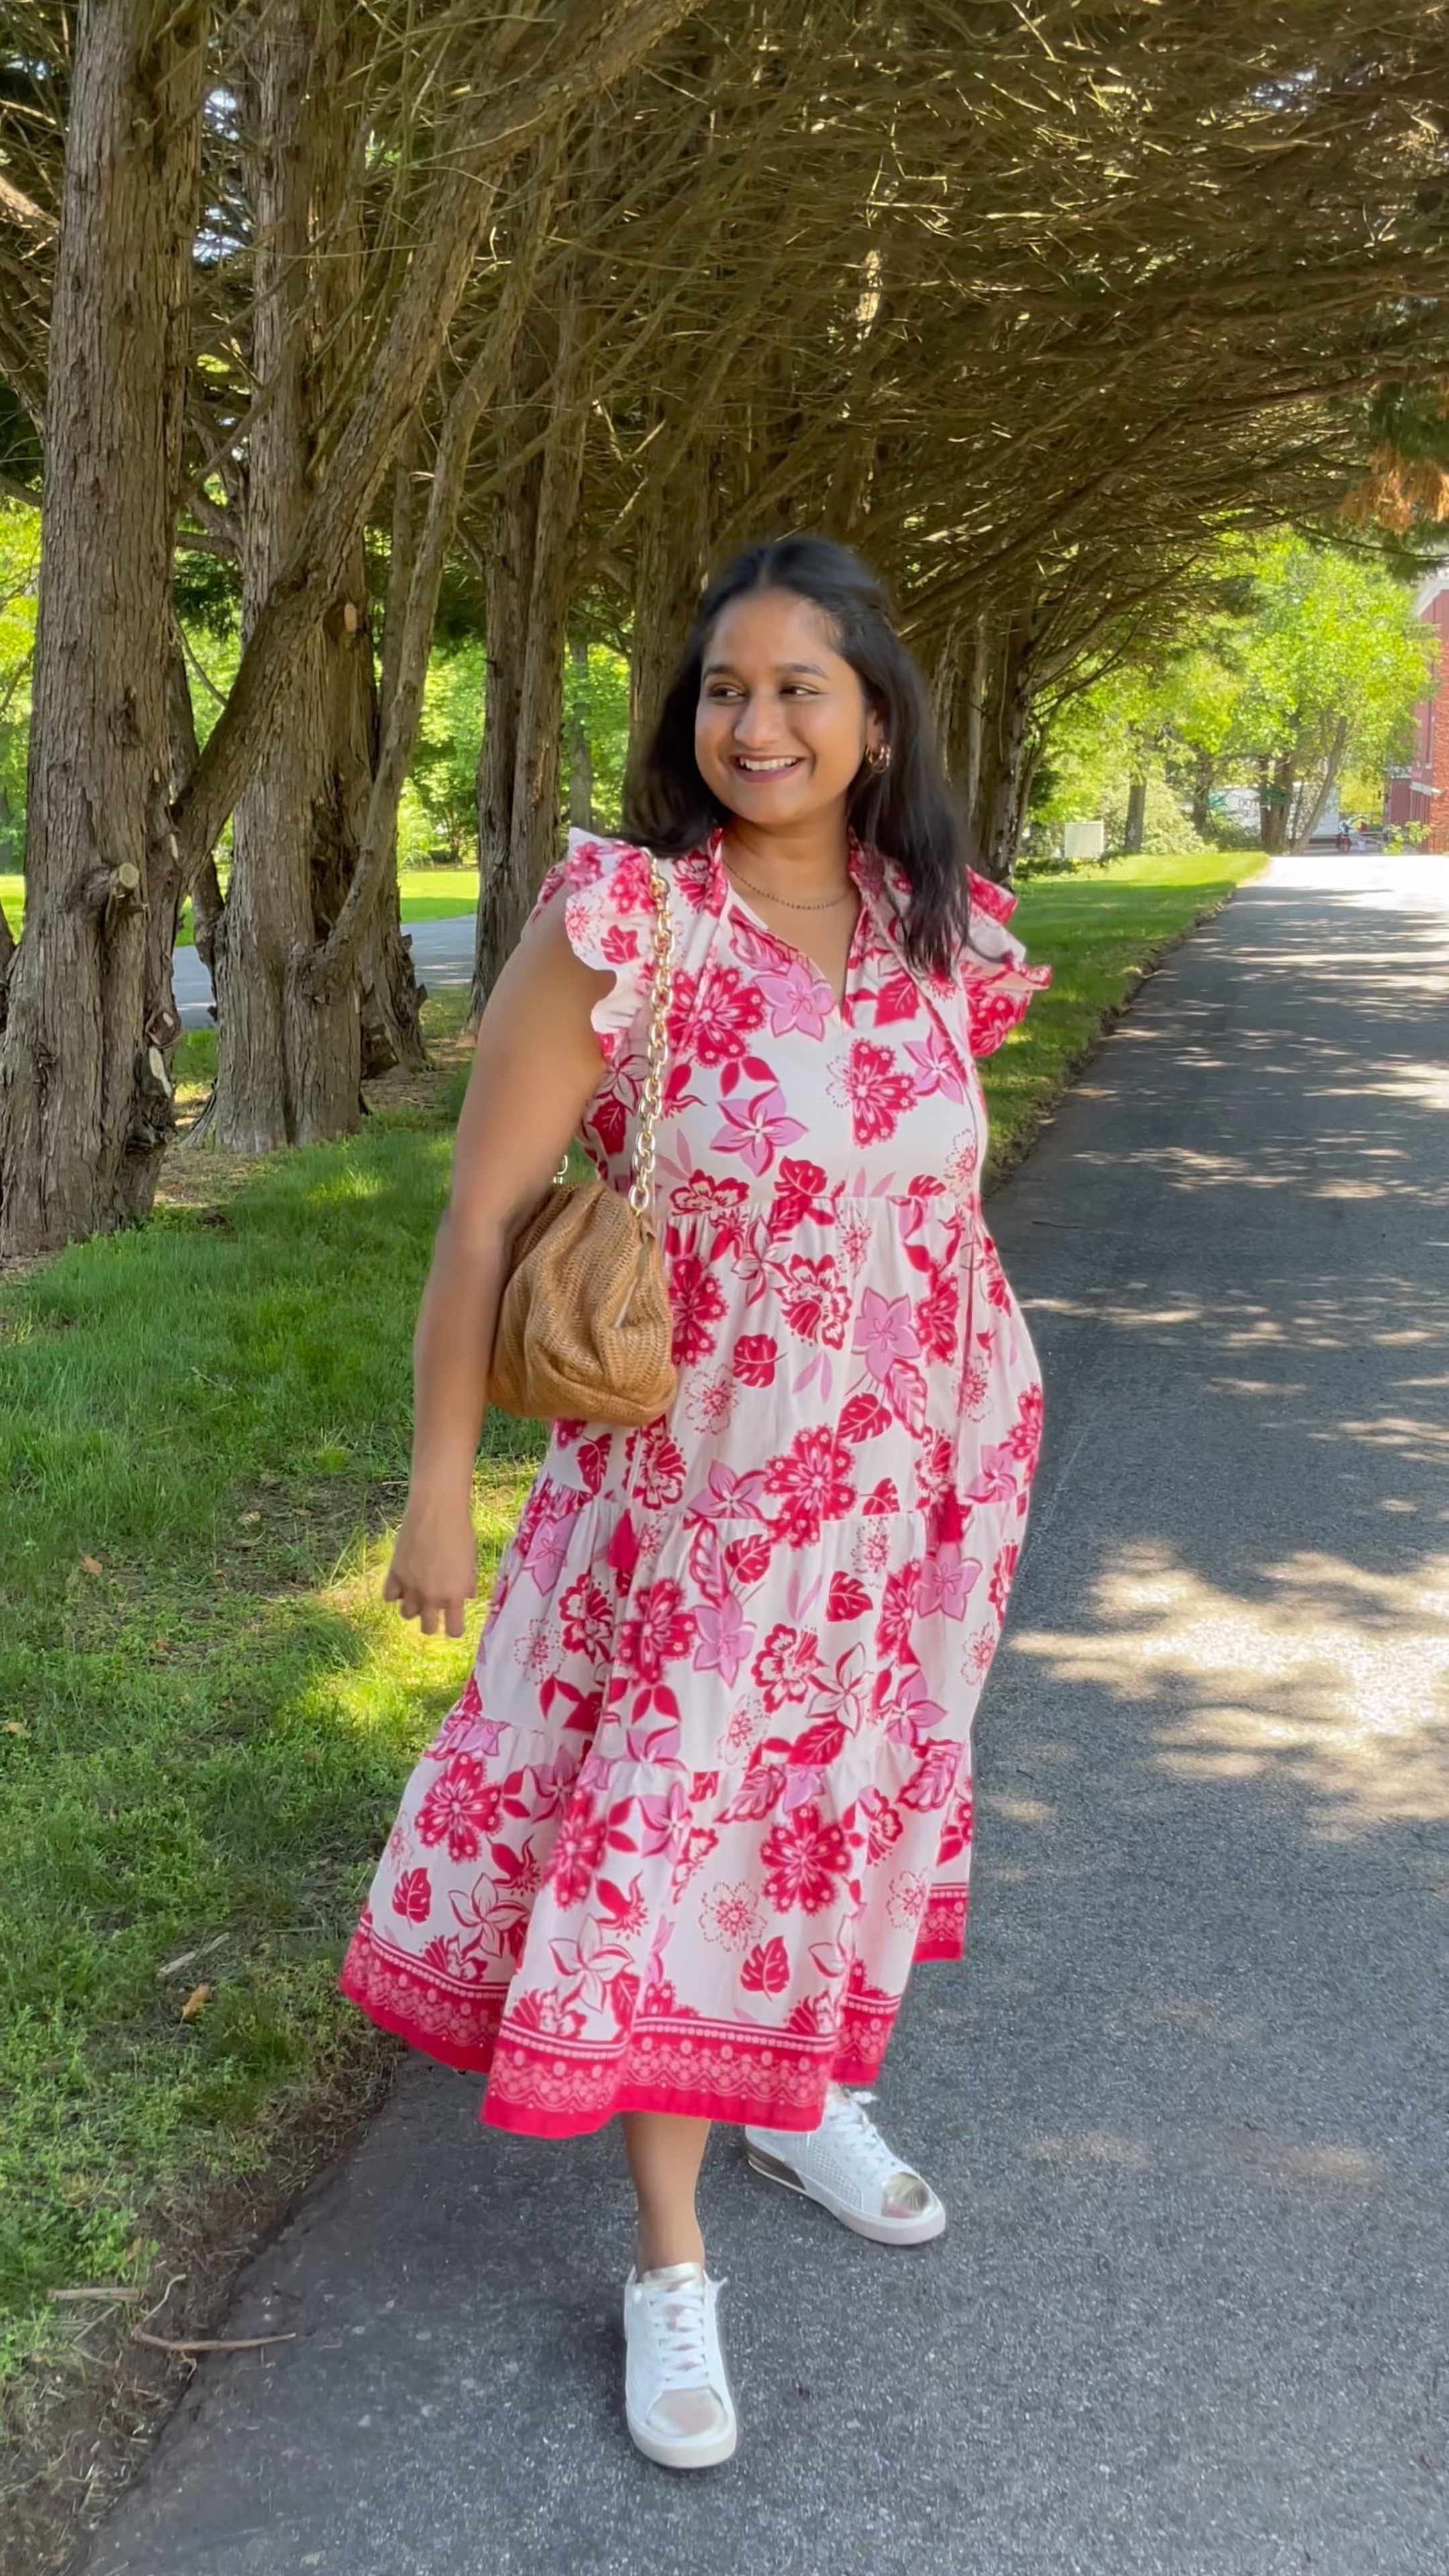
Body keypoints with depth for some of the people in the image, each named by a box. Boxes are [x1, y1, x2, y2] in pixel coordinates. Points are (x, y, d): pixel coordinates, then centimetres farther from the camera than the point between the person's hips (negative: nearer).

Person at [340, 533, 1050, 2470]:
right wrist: (439, 1487, -13)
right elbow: (485, 1215, -14)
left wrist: (990, 1439, 14)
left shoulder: (941, 932, -2)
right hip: (698, 1482, -4)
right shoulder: (623, 920, -16)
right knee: (669, 1829, 2)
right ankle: (670, 2264, 19)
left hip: (915, 1474, 5)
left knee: (844, 1793, 20)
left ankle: (805, 2098, 46)